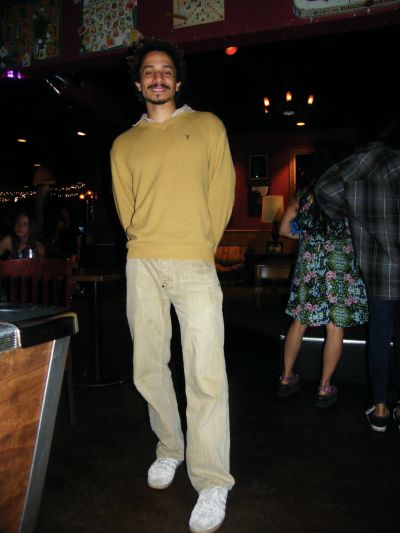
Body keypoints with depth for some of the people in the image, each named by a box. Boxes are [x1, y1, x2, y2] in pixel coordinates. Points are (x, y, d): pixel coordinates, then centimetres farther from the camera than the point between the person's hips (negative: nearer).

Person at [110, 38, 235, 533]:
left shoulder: (207, 126, 12)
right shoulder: (124, 145, 18)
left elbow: (221, 191, 7)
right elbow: (126, 208, 16)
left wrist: (197, 247, 5)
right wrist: (148, 247, 8)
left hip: (195, 265, -3)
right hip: (142, 266, 3)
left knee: (206, 374, -9)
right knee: (148, 367, 7)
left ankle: (212, 483, 3)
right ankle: (169, 451, 27)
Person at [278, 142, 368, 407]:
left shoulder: (305, 193, 5)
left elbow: (284, 229, 9)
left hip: (309, 263, 4)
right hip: (340, 264, -3)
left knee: (299, 321, 13)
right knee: (335, 327, 5)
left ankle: (286, 378, 23)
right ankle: (325, 388, 13)